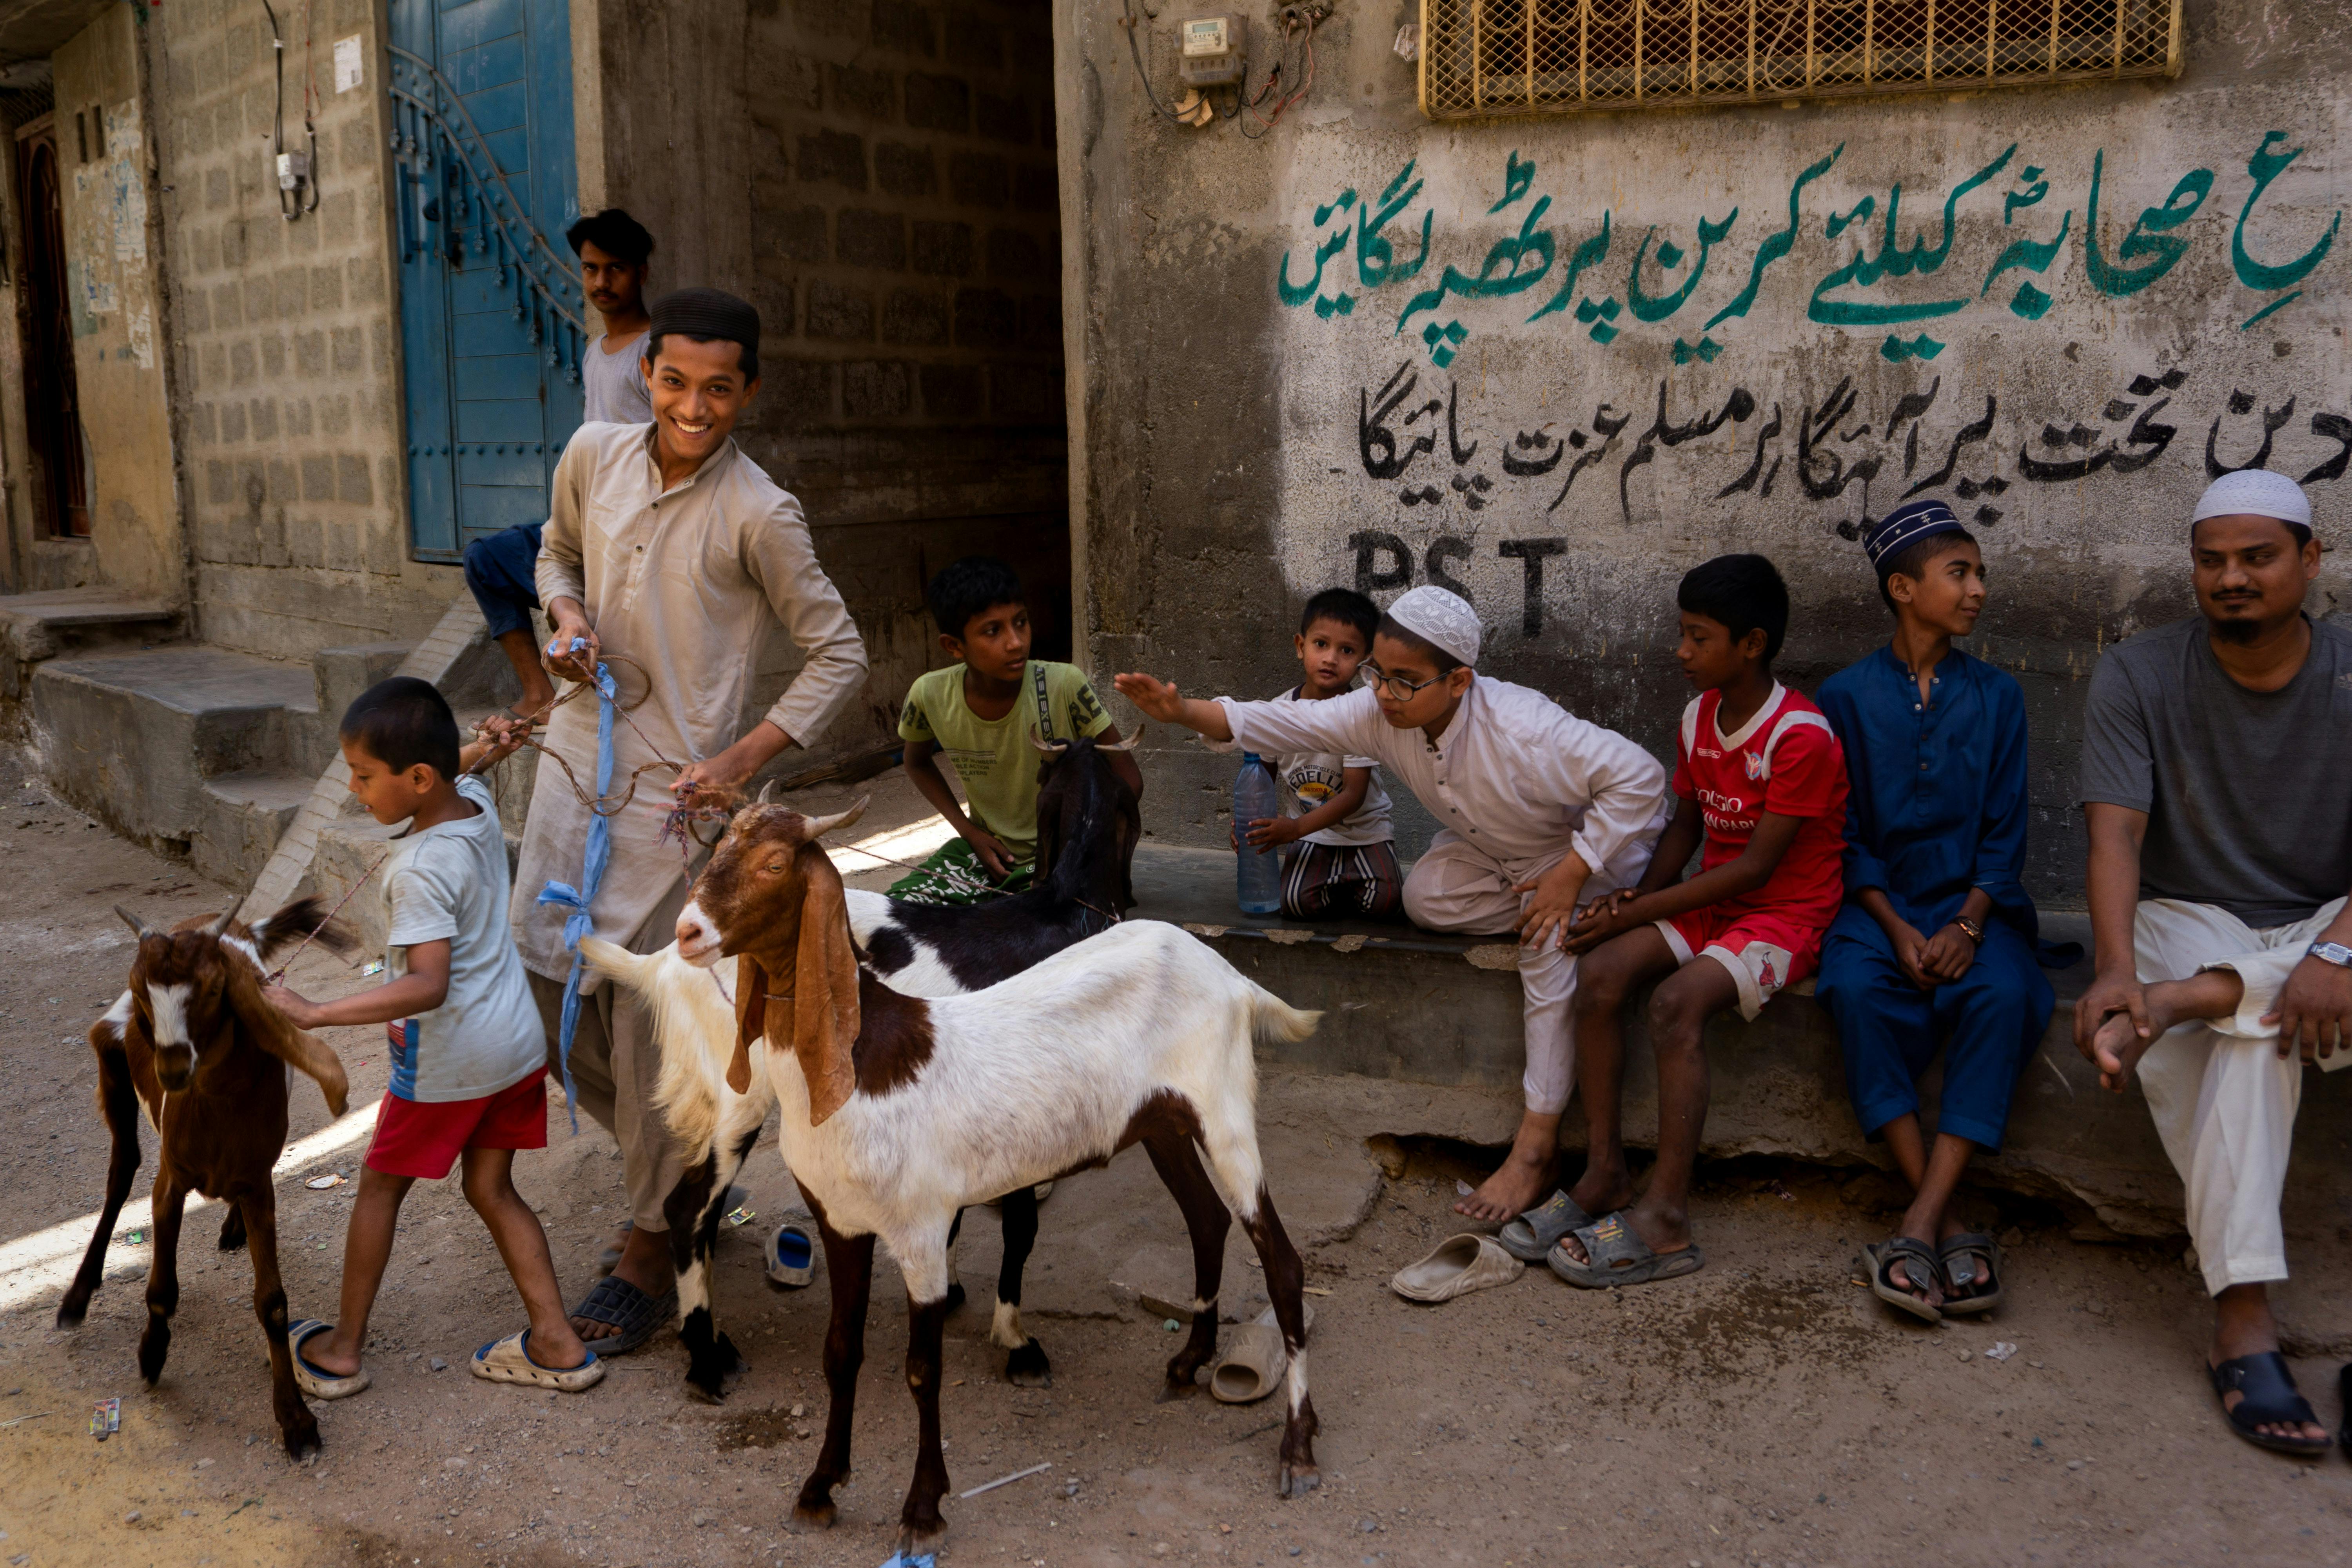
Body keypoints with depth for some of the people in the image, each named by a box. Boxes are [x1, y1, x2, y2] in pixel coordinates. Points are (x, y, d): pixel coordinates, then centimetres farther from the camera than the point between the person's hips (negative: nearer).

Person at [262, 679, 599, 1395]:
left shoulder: (421, 869, -26)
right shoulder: (478, 800, -3)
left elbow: (427, 986, -36)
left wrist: (315, 1013, -37)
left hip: (447, 1057, -8)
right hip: (518, 1040, 8)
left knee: (381, 1184, 13)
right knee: (492, 1188, 17)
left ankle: (342, 1350, 27)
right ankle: (557, 1343, 16)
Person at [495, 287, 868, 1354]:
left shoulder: (757, 516, -13)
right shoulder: (595, 455, 2)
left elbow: (838, 656, -7)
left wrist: (745, 758, -16)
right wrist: (568, 618, -1)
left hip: (674, 779, -6)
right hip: (578, 751, 6)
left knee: (647, 1014, -2)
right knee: (540, 969, 10)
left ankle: (648, 1254, 15)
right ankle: (670, 1153, 34)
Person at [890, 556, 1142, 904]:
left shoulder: (1064, 686, -21)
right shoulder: (930, 696, -12)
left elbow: (1128, 780, -11)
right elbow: (918, 764, 12)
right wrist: (969, 832, -1)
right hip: (987, 848, 3)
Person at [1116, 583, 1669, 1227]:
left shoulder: (1522, 729, -40)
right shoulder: (1381, 713, -22)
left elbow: (1641, 777, -38)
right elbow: (1288, 723, -21)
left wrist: (1569, 874, -37)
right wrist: (1184, 712, -36)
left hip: (1591, 842, -7)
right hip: (1492, 849, 7)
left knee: (1552, 941, -31)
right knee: (1425, 896, -16)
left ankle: (1535, 1147, -30)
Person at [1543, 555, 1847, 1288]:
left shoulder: (1801, 735, -18)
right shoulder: (1698, 717, 7)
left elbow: (1755, 866, -20)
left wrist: (1638, 912, -20)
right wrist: (1642, 893, -4)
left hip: (1785, 912, -7)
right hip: (1709, 903, 7)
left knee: (1678, 1001, -32)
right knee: (1601, 973, -19)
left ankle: (1666, 1218, -28)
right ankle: (1604, 1177, -12)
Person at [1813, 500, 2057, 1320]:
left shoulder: (1996, 697, 9)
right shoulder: (1847, 697, 4)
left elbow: (2004, 831, 4)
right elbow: (1847, 836, 2)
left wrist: (1966, 924, -12)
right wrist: (1899, 929, -12)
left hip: (1973, 900, 1)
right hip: (1878, 904, -1)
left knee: (2006, 992, -31)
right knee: (1857, 988, -33)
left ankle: (1920, 1223, -33)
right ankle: (1950, 1225, -30)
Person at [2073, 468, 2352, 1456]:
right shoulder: (2137, 678, -5)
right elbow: (2116, 833, -16)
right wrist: (2115, 969, -34)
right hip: (2188, 920, -2)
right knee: (2254, 1033, -35)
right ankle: (2242, 1322, -39)